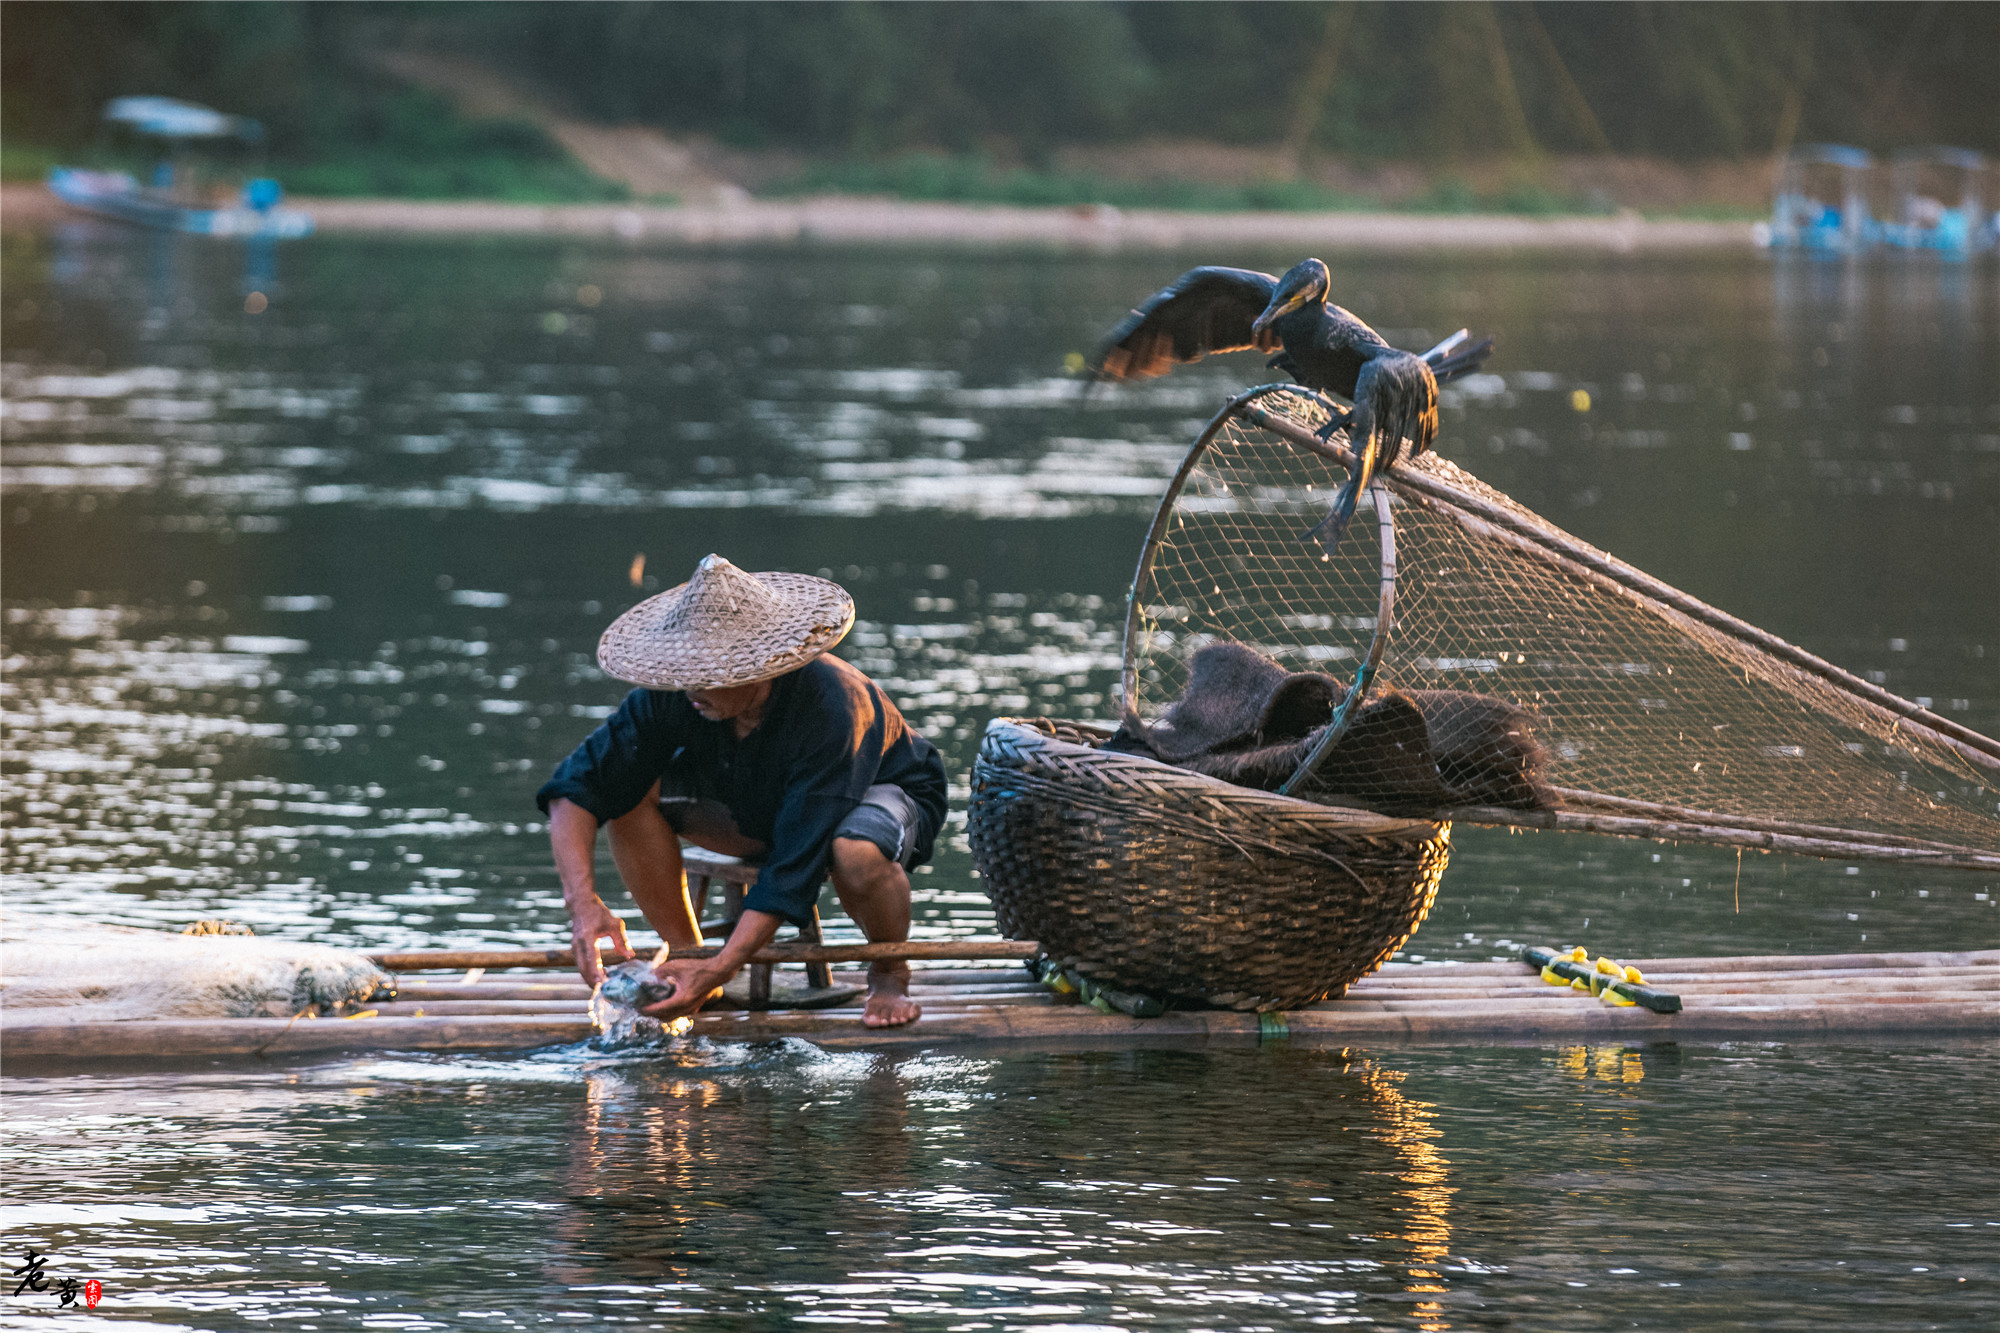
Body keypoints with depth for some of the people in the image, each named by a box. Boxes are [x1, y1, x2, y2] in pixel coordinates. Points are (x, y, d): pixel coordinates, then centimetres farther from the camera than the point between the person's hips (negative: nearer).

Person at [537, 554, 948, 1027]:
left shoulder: (831, 709, -39)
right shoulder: (677, 695, -26)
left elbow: (796, 866, -41)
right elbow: (574, 789, -24)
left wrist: (721, 969, -47)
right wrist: (583, 899, -41)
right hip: (758, 806, 5)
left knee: (856, 854, -42)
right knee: (634, 791, -21)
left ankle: (890, 975, -9)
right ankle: (684, 953, -2)